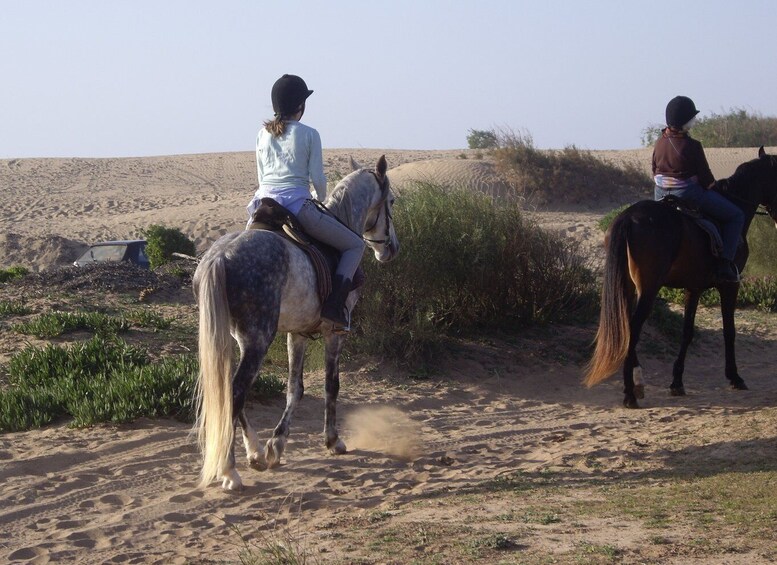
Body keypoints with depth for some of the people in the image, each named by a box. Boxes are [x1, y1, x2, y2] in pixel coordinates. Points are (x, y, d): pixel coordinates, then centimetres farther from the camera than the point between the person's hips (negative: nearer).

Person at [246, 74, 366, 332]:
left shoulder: (263, 134, 13)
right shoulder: (309, 135, -1)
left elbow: (261, 176, 17)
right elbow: (318, 178, -1)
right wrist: (322, 201, 18)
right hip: (297, 204, -5)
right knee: (355, 245, 8)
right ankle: (333, 306, -10)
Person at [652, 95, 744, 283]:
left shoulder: (660, 142, 2)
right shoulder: (692, 146, -18)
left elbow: (655, 172, 12)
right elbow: (706, 178, -11)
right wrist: (712, 187, 9)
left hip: (661, 195, 7)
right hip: (689, 195, -7)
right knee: (736, 216, 5)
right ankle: (724, 265, -6)